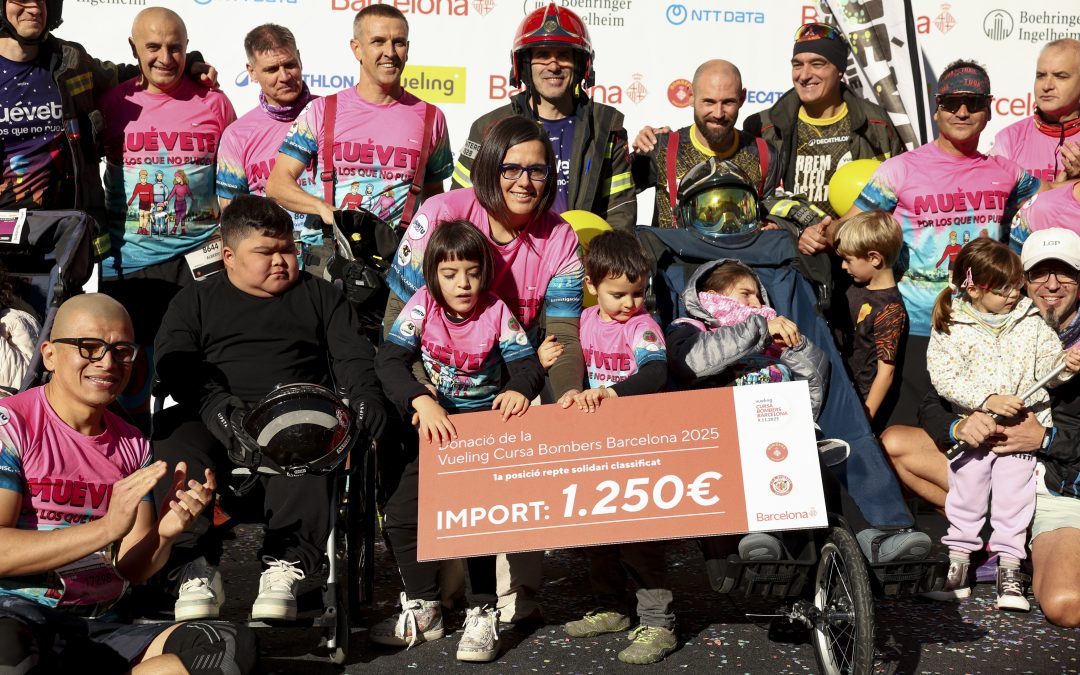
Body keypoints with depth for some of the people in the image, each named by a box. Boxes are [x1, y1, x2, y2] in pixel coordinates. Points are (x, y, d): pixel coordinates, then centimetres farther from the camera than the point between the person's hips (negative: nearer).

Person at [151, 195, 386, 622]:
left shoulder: (318, 295, 24)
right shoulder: (195, 301, 21)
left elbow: (352, 354, 14)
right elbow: (173, 363, 5)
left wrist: (364, 395, -9)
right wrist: (213, 403, -16)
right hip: (214, 418, 1)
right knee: (175, 445, -32)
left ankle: (284, 567, -37)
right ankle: (196, 571, -29)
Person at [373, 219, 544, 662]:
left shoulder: (496, 312, -8)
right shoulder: (422, 306, -7)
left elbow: (528, 364, -14)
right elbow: (389, 360, -17)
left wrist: (519, 389, -39)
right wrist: (421, 401, -34)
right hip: (435, 426, 2)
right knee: (403, 509, -5)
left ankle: (483, 613, -1)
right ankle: (423, 609, 13)